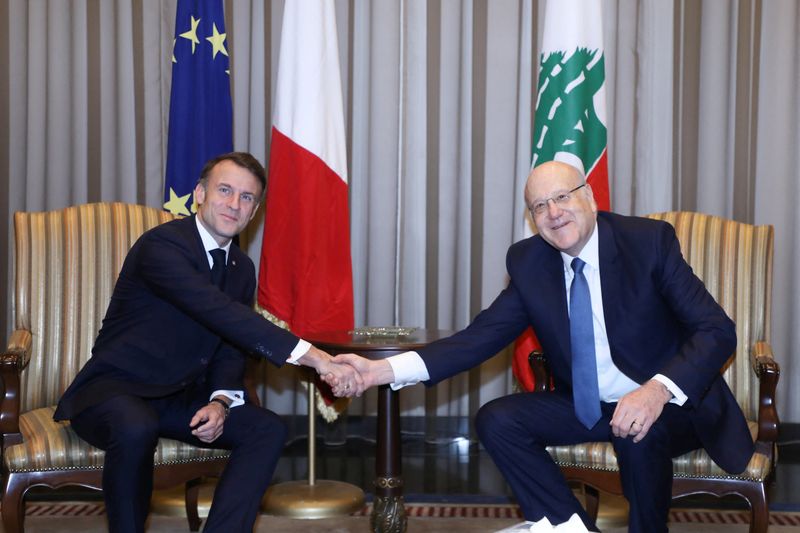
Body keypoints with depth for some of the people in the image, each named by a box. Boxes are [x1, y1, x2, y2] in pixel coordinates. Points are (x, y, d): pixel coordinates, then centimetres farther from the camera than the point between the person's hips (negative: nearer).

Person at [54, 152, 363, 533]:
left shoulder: (241, 268, 6)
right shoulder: (161, 245, -20)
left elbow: (231, 348, 9)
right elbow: (222, 314, -33)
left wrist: (220, 402, -14)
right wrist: (310, 355, -40)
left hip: (181, 399, 7)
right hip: (115, 389, -7)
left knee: (268, 429, -11)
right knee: (136, 428, -38)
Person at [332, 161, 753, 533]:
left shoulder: (649, 240, -15)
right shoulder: (528, 262, -3)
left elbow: (718, 330, -18)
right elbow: (481, 336, -8)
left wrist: (658, 390, -38)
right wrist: (382, 370, -21)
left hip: (671, 403, -4)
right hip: (585, 407, 5)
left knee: (639, 434, -35)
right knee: (496, 420, -14)